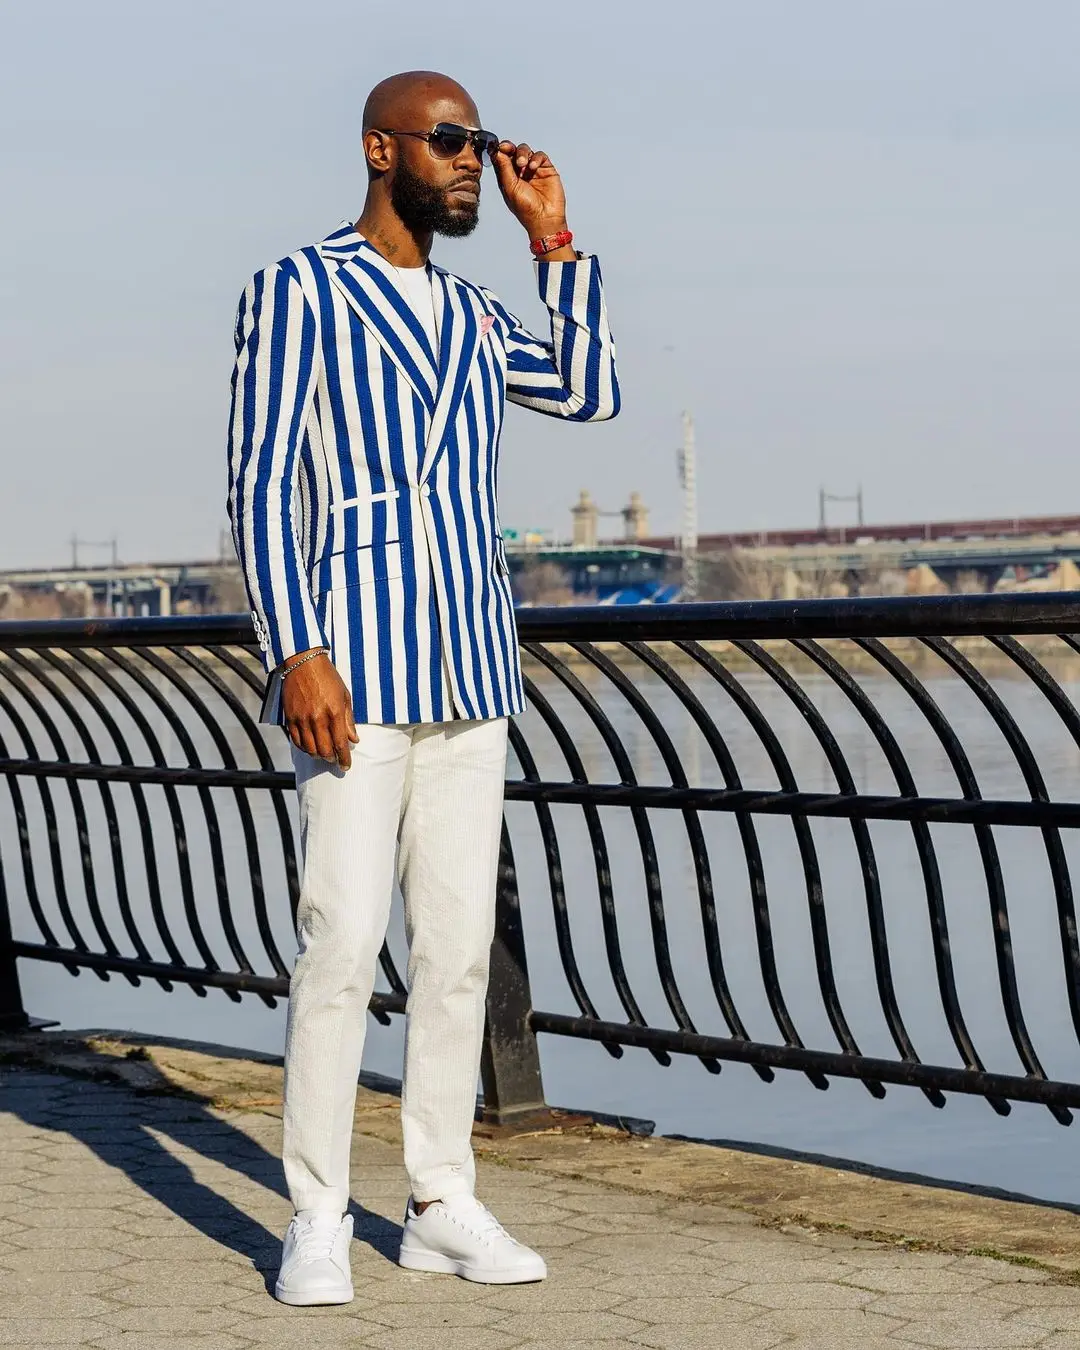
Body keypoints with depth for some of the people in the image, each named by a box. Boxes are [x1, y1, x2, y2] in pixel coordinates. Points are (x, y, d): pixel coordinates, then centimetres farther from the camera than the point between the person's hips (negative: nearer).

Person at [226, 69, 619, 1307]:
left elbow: (590, 394, 16)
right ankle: (317, 1220, -1)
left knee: (458, 947, 6)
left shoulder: (471, 313, 18)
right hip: (353, 668, -6)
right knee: (341, 945, -9)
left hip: (469, 672, 6)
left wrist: (553, 240, 10)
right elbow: (258, 482, -8)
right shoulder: (297, 291, -2)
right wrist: (295, 653, -17)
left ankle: (443, 1204, 12)